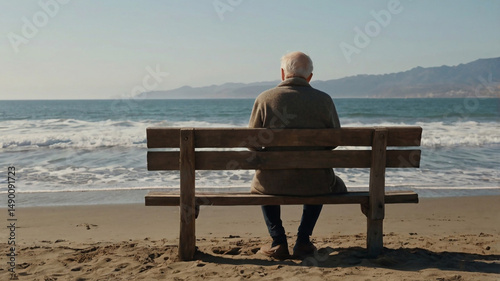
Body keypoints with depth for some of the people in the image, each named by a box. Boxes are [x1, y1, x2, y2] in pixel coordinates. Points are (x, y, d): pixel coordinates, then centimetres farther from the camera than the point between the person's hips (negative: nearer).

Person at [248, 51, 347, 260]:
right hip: (315, 183, 1)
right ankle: (303, 241, 27)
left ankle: (278, 242, 24)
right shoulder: (324, 100, -5)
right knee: (335, 185, 36)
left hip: (273, 184, 0)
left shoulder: (264, 98, -7)